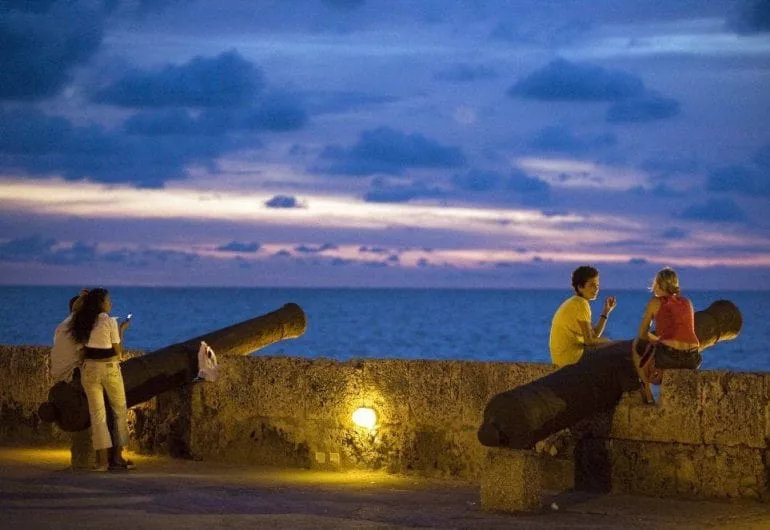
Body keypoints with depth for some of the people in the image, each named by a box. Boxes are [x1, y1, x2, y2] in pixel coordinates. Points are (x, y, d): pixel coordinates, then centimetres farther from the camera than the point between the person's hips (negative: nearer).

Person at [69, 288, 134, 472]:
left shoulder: (83, 322, 5)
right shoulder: (110, 322, -8)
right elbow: (118, 351, -4)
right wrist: (121, 331, 9)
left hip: (89, 369, 4)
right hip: (110, 367, -4)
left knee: (97, 414, 5)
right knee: (120, 411, 12)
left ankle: (102, 460, 0)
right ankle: (117, 456, 11)